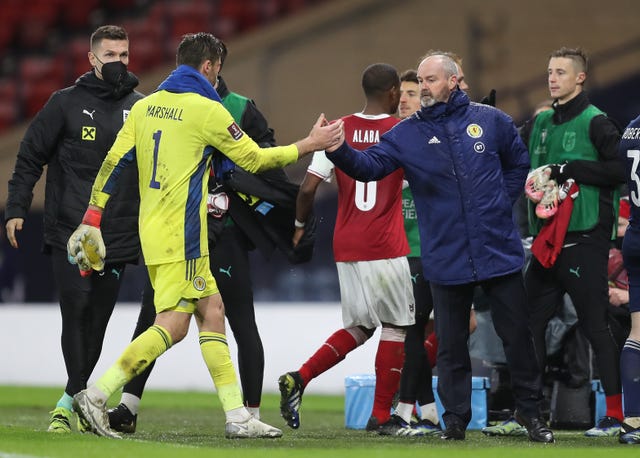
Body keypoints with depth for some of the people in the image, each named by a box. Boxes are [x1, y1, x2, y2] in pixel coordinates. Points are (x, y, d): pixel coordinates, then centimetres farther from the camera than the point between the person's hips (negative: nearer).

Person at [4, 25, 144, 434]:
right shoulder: (66, 103, 2)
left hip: (119, 239, 2)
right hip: (69, 233, -2)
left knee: (96, 323, 3)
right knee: (76, 315, -12)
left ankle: (70, 401, 16)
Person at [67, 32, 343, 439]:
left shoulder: (144, 107, 10)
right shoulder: (207, 110, -9)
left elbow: (113, 162, 6)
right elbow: (254, 159, -3)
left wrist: (92, 219, 9)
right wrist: (310, 145, 7)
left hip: (152, 229, 8)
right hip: (181, 236, -8)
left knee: (211, 310, 11)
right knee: (173, 325, -7)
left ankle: (238, 416, 10)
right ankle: (96, 396, -13)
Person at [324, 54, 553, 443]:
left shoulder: (490, 120, 1)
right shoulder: (407, 134, 0)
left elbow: (519, 163, 13)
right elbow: (370, 165, -12)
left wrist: (502, 203, 4)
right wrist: (340, 151, -31)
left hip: (499, 248, 0)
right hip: (447, 260, 1)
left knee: (517, 334, 6)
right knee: (451, 344, 7)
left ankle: (531, 410, 20)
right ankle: (456, 417, 17)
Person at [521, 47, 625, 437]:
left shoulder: (595, 123, -7)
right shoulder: (539, 123, 14)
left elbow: (621, 169, -16)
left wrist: (569, 169, -18)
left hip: (584, 240, -7)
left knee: (596, 325, -5)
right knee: (530, 322, 8)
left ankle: (616, 414, -1)